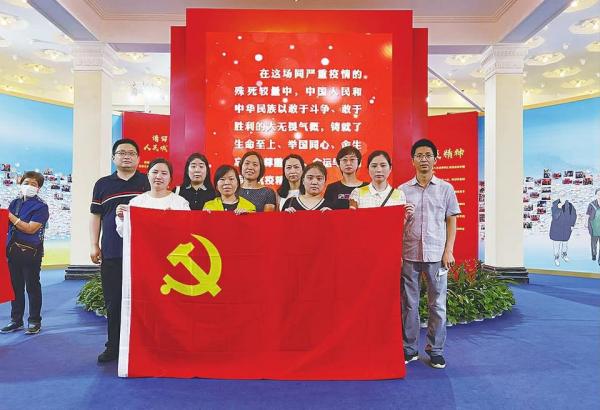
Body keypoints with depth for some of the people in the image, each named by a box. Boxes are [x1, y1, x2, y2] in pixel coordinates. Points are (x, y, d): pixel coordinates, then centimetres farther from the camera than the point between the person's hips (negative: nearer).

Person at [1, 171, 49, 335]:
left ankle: (35, 322, 13)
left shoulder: (41, 206, -6)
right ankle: (16, 320, 26)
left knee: (32, 287, 2)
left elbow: (30, 228, -15)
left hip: (31, 251, -6)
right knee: (15, 286, 13)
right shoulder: (15, 202, 12)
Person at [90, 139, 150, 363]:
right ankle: (113, 347, 22)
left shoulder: (148, 182, 6)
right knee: (113, 302, 8)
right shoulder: (103, 184, 12)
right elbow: (95, 215, 13)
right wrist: (94, 245, 7)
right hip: (111, 252, 2)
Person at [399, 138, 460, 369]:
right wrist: (396, 253, -5)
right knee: (409, 303, 7)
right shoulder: (403, 190, 6)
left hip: (436, 255, 0)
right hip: (409, 254, 1)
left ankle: (436, 350, 19)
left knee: (437, 305, 6)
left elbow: (451, 221, 6)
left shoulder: (445, 188, 5)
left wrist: (448, 251, -2)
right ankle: (410, 349, 20)